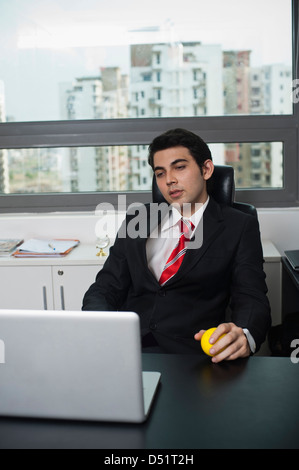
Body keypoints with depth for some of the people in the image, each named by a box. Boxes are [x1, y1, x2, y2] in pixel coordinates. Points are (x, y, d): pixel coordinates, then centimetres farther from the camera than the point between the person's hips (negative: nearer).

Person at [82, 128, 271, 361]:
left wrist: (243, 336, -25)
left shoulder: (240, 227, 9)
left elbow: (252, 300, 0)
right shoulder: (136, 221, 18)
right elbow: (105, 288, 13)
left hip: (188, 355, -1)